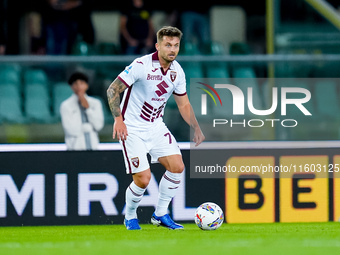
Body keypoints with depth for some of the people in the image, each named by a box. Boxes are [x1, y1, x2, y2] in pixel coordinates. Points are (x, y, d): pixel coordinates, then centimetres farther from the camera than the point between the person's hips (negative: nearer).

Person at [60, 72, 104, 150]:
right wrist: (89, 127, 1)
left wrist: (87, 108, -8)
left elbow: (99, 125, -1)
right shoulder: (66, 105, -1)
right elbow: (71, 130, -8)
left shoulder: (95, 103, 11)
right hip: (75, 148, -3)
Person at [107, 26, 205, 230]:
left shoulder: (177, 71, 0)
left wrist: (196, 128, -1)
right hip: (132, 129, -6)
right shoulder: (141, 66, -20)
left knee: (177, 166, -5)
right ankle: (130, 217, 15)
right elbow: (113, 90, -18)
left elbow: (184, 104, 12)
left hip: (156, 126, 6)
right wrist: (118, 119, -29)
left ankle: (161, 214, 12)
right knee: (143, 178, -13)